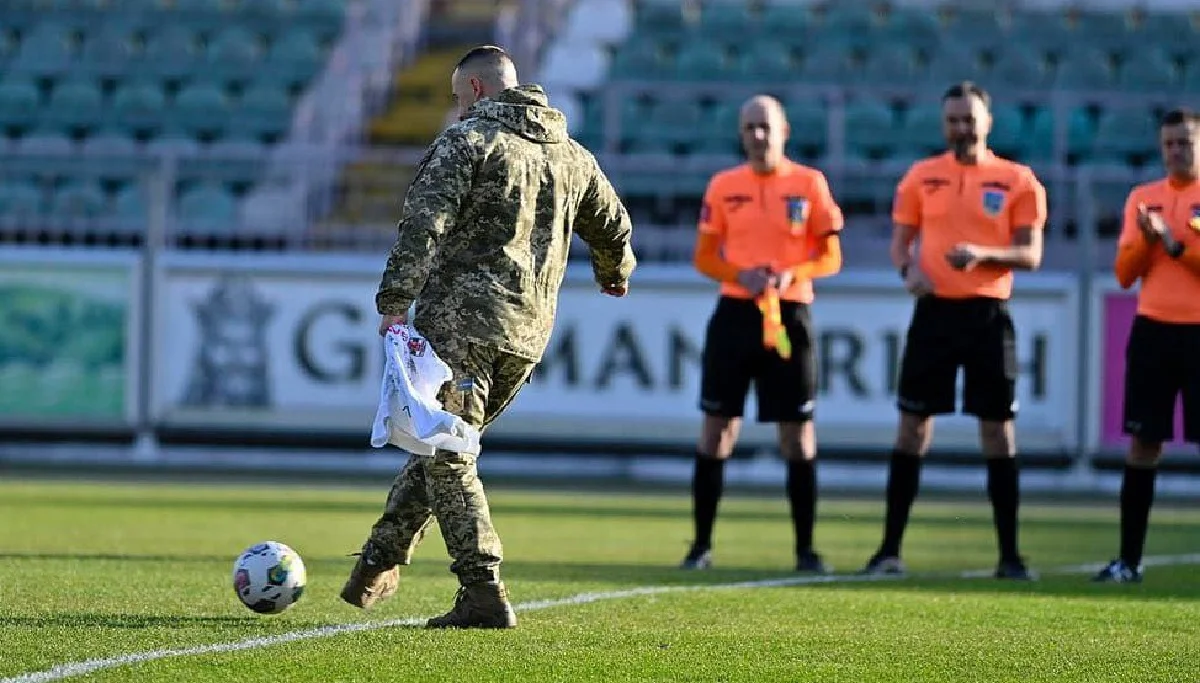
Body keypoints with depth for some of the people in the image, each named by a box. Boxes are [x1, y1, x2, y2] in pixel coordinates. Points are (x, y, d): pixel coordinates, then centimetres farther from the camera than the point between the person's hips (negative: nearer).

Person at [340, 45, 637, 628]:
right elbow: (612, 226, 30)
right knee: (443, 445, 20)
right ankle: (381, 562, 23)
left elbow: (423, 225, -17)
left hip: (460, 321, -7)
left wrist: (394, 304, -20)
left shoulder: (466, 141, -5)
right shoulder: (571, 154, 16)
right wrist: (615, 270, 52)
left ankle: (484, 595, -12)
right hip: (529, 331, 7)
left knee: (448, 457, -3)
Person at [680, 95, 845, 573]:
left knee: (798, 433, 0)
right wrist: (740, 275, -13)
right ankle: (701, 544, 8)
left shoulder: (810, 184, 2)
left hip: (788, 314, -1)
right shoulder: (723, 186, 6)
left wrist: (791, 274, -16)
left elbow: (831, 258, 2)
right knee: (717, 427, 1)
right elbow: (704, 257, 7)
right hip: (734, 313, 1)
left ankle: (805, 548, 7)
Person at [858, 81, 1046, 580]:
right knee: (912, 426, 1)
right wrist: (907, 269, -12)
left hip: (989, 315, -1)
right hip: (934, 311, 1)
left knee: (998, 430, 1)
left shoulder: (1018, 181, 1)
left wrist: (983, 254, -20)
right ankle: (890, 548, 5)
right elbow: (900, 239, 9)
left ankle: (1009, 554, 7)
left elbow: (1031, 255, -2)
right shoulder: (921, 177, 7)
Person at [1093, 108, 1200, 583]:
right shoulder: (1143, 198, 11)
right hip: (1153, 330, 3)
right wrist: (1146, 239, -10)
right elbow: (1124, 274, 7)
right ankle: (1128, 560, 6)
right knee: (1143, 443, 3)